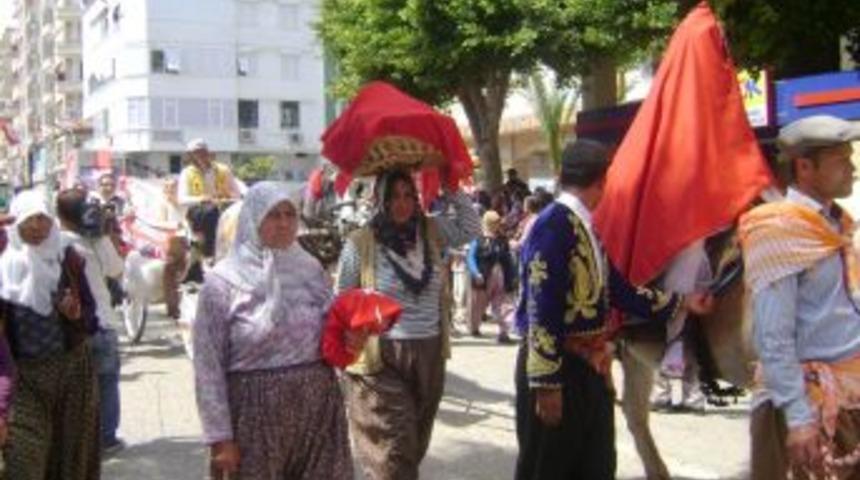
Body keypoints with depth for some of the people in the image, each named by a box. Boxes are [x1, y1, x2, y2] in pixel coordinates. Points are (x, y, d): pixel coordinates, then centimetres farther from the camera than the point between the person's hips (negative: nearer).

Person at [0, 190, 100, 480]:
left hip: (72, 369, 2)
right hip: (24, 374, -2)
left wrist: (76, 314, -16)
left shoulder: (68, 260, 2)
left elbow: (90, 313, 6)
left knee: (72, 452, 8)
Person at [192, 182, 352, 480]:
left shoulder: (311, 269, 6)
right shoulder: (223, 281, -6)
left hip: (319, 405, 4)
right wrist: (219, 437, -10)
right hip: (257, 411, -4)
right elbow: (208, 366, -7)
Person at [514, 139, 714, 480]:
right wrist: (547, 382, -24)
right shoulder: (555, 224, -20)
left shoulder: (587, 227, 9)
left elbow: (617, 289, 13)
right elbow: (542, 309, -24)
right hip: (557, 367, -9)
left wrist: (681, 303, 19)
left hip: (589, 366, 9)